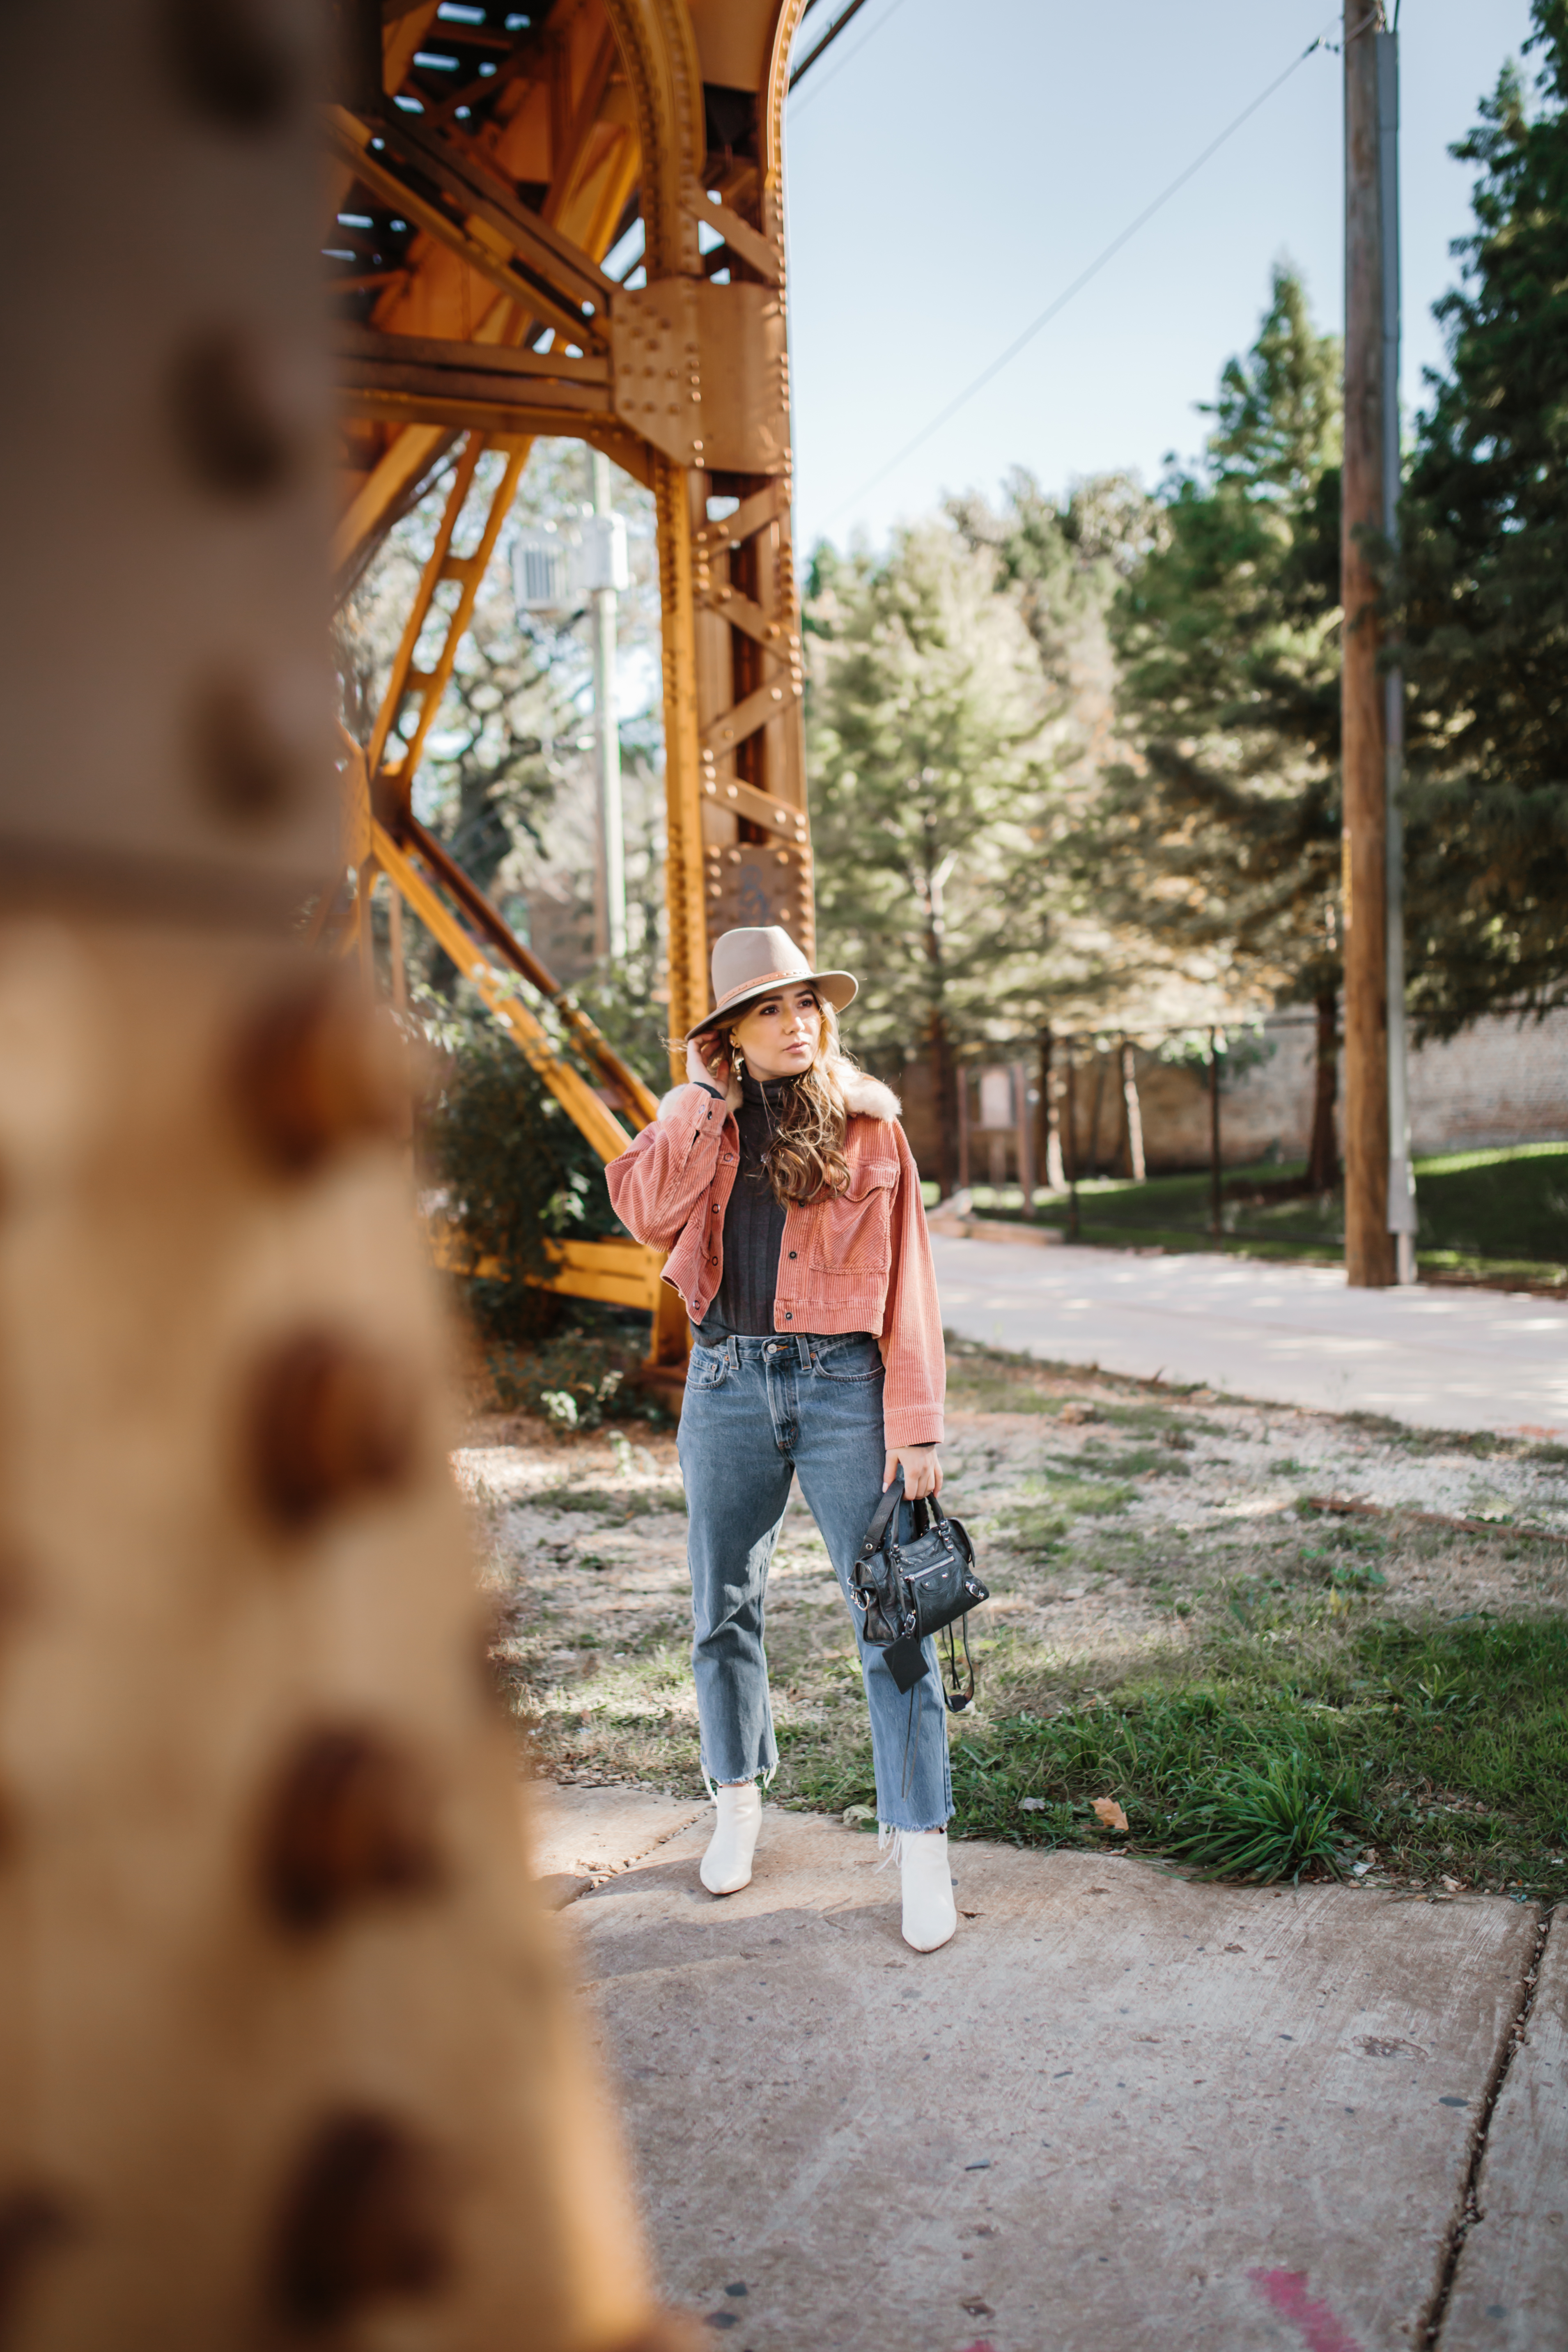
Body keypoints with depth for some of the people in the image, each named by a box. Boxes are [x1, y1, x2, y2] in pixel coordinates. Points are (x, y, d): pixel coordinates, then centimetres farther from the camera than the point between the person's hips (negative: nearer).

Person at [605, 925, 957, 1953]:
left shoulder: (869, 1127, 1)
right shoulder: (700, 1116, 7)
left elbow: (905, 1283, -1)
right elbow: (647, 1213, -12)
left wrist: (916, 1425, -6)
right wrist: (709, 1100, -11)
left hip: (843, 1383, -2)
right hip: (728, 1382, 3)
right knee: (725, 1609, 14)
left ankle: (921, 1845, 7)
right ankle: (738, 1804, 34)